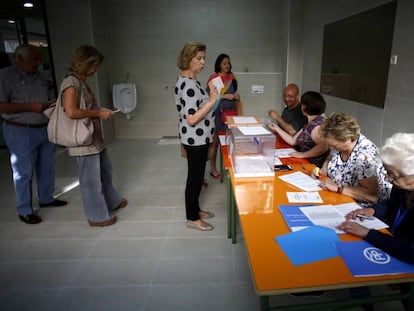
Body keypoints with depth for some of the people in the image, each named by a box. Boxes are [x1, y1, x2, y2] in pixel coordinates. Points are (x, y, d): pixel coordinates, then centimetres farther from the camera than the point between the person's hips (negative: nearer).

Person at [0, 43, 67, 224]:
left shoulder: (40, 77, 10)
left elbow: (51, 99, 21)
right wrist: (31, 106, -21)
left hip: (45, 128, 7)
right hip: (20, 132, -6)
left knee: (47, 168, 15)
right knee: (24, 172, 1)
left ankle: (46, 199, 33)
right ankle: (24, 211, 15)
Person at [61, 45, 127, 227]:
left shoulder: (81, 81, 13)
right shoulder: (71, 82, -16)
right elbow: (71, 112, -28)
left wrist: (100, 112, 7)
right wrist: (98, 113, -18)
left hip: (95, 138, 10)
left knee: (105, 172, 22)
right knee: (91, 179, 3)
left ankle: (112, 202, 41)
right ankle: (97, 216, 19)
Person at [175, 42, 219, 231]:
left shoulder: (188, 80, 10)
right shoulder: (188, 84, -23)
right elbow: (192, 119, -27)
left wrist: (209, 94, 12)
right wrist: (212, 100, -26)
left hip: (198, 137, 10)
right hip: (195, 139, -10)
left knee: (197, 175, 20)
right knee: (195, 177, 3)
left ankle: (195, 209, 37)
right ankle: (192, 218, 20)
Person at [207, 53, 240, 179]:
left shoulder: (232, 77, 10)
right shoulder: (213, 78, -6)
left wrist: (236, 96, 0)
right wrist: (225, 96, -18)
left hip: (230, 112, 5)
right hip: (217, 113, -5)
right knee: (215, 142, 1)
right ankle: (213, 169, 12)